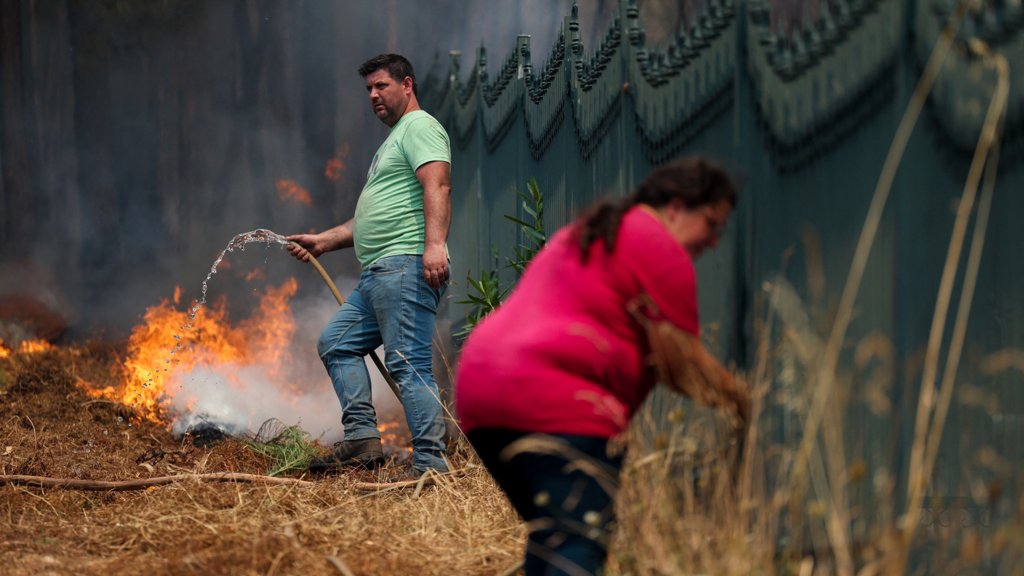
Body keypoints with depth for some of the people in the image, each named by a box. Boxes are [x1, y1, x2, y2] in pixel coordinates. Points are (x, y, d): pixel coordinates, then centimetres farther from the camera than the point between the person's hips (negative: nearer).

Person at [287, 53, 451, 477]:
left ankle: (430, 465, -20)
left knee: (409, 364, -16)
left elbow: (437, 187, -19)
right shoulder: (394, 139, 30)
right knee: (336, 343, 13)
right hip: (377, 274, 11)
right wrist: (324, 241, 28)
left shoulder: (420, 127, -2)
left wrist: (434, 244, -32)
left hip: (406, 267, -11)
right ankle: (362, 438, 6)